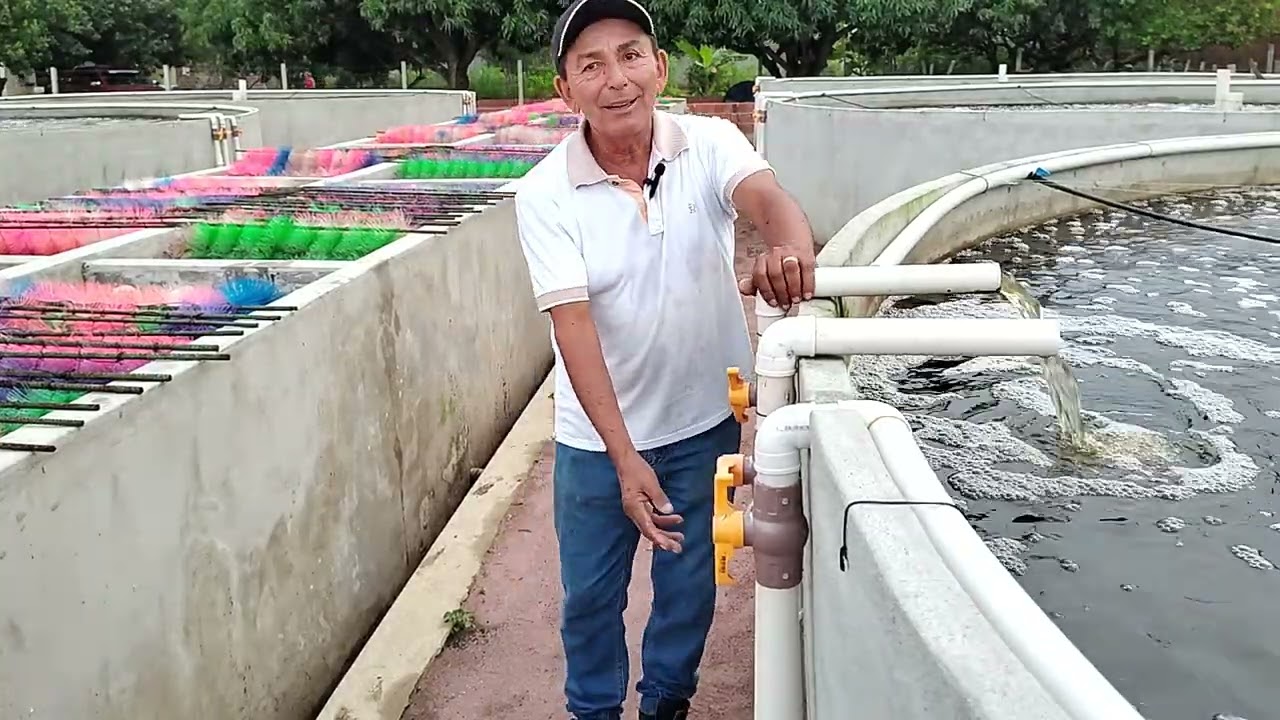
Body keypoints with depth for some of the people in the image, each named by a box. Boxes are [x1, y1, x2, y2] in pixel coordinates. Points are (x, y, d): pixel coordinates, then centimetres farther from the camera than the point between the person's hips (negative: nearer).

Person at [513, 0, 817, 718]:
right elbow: (574, 326, -22)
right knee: (590, 593, 15)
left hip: (705, 421, 1)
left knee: (690, 586, 17)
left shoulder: (711, 143, -12)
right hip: (598, 438, -1)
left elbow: (768, 198, -33)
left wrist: (791, 248, -58)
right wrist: (624, 460, -29)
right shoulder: (545, 193, -16)